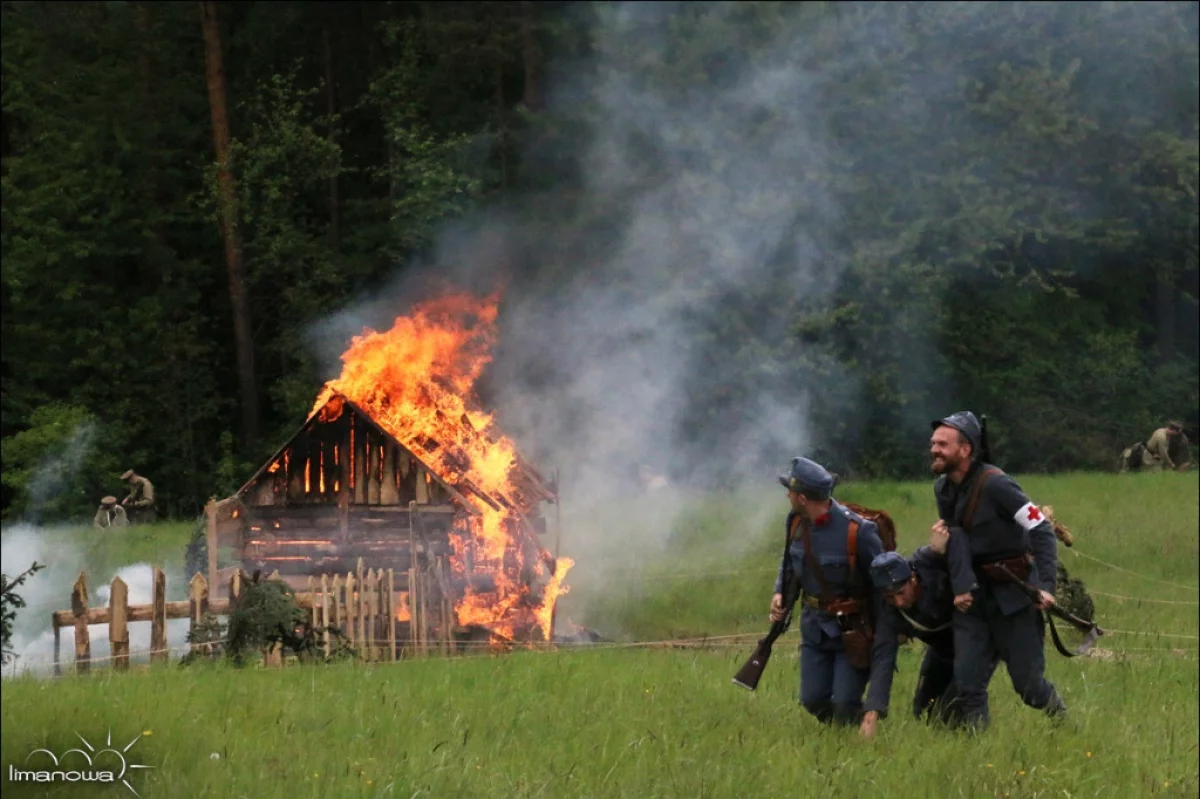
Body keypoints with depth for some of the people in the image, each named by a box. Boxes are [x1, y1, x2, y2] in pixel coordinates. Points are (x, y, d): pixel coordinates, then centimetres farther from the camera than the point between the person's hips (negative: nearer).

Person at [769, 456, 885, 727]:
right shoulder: (796, 522, -3)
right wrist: (780, 593, -1)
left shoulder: (857, 530, -23)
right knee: (813, 699, 6)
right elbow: (789, 562, 17)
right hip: (814, 625, 6)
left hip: (852, 629, -6)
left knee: (844, 703, -9)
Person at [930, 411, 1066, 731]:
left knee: (1027, 683, 0)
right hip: (973, 595, 6)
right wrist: (960, 588, -1)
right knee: (968, 683, -3)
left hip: (1014, 594, -6)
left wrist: (1046, 585, -27)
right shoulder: (943, 488, 5)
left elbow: (1042, 531, -19)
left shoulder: (995, 484, -18)